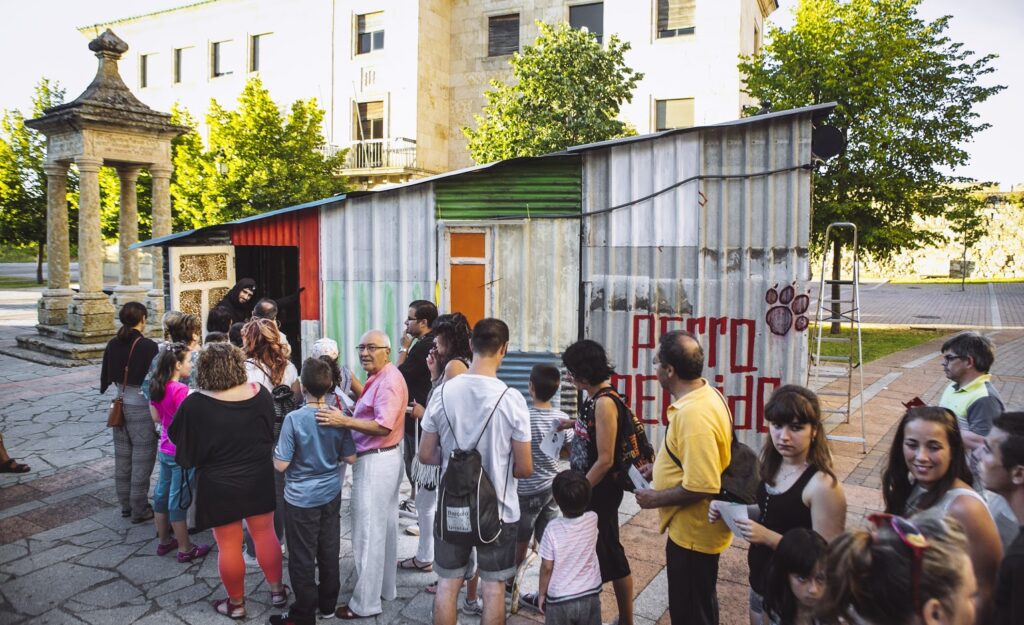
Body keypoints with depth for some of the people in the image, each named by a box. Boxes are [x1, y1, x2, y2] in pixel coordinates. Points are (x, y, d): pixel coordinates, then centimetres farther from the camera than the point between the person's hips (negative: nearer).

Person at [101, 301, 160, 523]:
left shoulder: (113, 345, 2)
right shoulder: (148, 346, -17)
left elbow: (105, 377, 10)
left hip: (118, 404, 7)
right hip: (141, 407, -7)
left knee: (122, 456, 16)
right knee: (142, 459, 3)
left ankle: (126, 504, 29)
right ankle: (140, 510, 10)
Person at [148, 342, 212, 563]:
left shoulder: (156, 387, 2)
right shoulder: (180, 390, -24)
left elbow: (155, 417, 12)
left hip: (165, 449, 8)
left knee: (162, 495, 17)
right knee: (179, 500, 1)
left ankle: (164, 541, 32)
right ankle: (185, 549, 13)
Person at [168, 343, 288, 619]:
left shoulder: (195, 405, -20)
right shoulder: (260, 393, -8)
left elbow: (186, 452, -7)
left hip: (220, 486, -3)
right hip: (260, 479, 4)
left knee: (229, 546, 12)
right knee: (265, 535, 18)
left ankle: (236, 604, 28)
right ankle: (277, 591, 32)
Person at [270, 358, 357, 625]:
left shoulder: (294, 419, -20)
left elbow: (281, 465, -17)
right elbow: (350, 458, 0)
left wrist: (275, 451, 3)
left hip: (302, 498, -4)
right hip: (331, 494, 5)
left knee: (303, 558, 8)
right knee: (329, 552, 17)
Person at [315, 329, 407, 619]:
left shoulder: (389, 380, -19)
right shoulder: (379, 378, 15)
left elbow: (384, 426, -28)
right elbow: (372, 414, 8)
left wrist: (343, 421, -32)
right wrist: (349, 414, -4)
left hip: (375, 462, -11)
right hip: (383, 459, 11)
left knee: (368, 533, -2)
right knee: (384, 528, 19)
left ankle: (365, 602, 9)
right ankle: (385, 587, 31)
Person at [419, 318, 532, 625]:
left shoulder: (443, 392, -10)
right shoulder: (511, 398, -17)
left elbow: (426, 455, -1)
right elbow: (524, 469, -11)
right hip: (497, 509, -2)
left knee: (447, 583, 16)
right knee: (493, 587, 13)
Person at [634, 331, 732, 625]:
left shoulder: (694, 415, -31)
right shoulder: (706, 394, 1)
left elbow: (701, 486, -32)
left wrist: (656, 498, -18)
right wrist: (659, 468, 12)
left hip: (692, 533, -10)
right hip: (694, 527, 10)